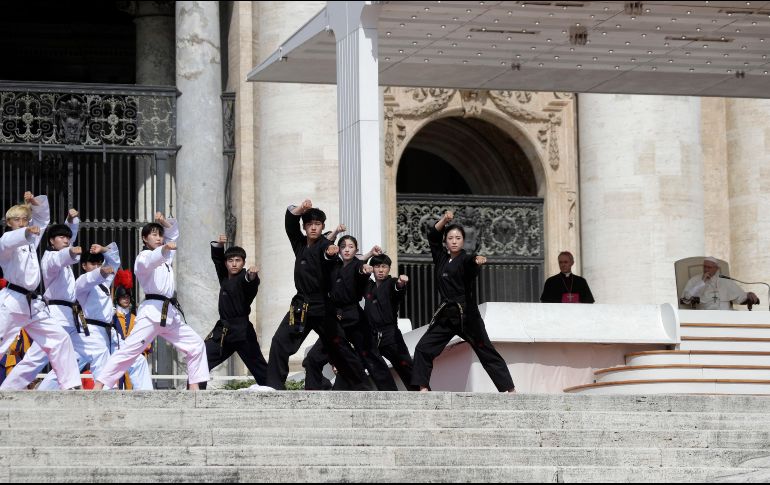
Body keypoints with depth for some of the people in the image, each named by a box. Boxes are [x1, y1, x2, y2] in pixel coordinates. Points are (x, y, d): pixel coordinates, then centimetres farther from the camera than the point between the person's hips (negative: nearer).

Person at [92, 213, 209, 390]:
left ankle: (194, 387, 10)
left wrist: (164, 221, 11)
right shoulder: (143, 257, 0)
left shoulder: (165, 256, 23)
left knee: (196, 345, 7)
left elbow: (174, 232, 33)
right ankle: (99, 386, -21)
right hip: (152, 311, -8)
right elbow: (150, 261, -25)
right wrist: (165, 249, -45)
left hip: (170, 313, 8)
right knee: (130, 349, -16)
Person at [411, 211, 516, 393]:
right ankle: (424, 388, 4)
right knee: (423, 348, -2)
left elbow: (470, 262, -30)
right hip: (446, 314, 6)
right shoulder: (442, 258, 11)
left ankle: (510, 389, -1)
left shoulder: (465, 260, -7)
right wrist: (444, 220, -4)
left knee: (487, 353, -4)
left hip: (467, 315, -6)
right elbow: (433, 236, 11)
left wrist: (478, 260, -54)